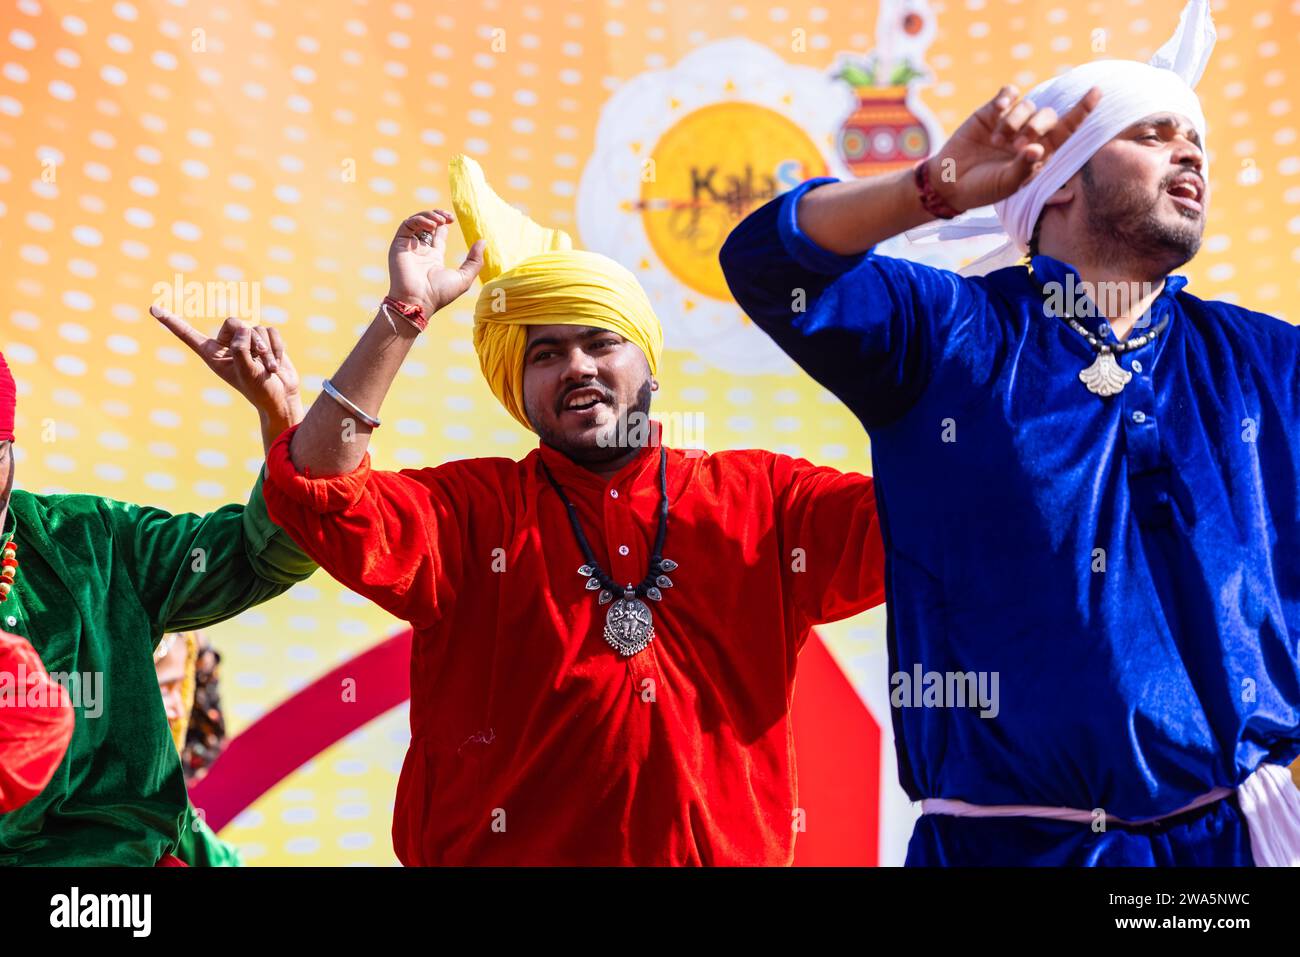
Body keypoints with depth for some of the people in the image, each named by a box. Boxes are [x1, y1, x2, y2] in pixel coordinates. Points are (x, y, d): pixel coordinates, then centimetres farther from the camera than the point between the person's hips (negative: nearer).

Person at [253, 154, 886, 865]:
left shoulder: (762, 500, 6)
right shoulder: (471, 512, 2)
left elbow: (911, 520, -2)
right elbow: (318, 494, -10)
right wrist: (404, 315, -13)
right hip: (501, 851, 1)